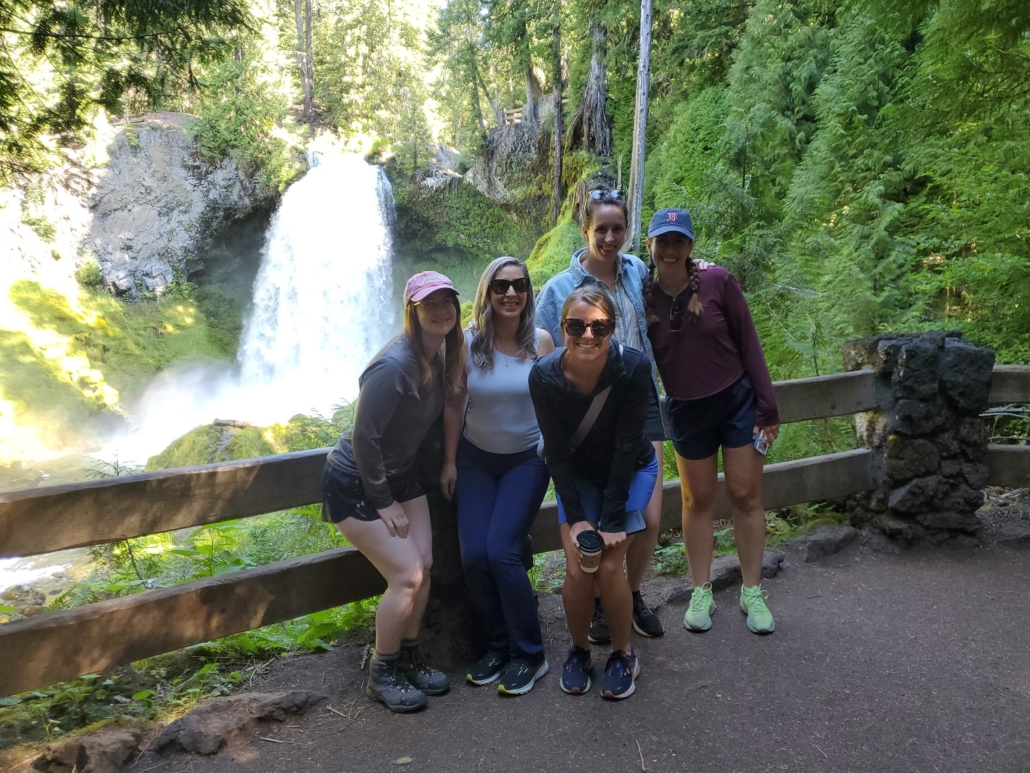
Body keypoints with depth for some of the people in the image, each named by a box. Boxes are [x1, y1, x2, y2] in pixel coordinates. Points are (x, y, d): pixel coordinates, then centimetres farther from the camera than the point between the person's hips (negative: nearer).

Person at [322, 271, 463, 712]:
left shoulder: (441, 358, -1)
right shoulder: (394, 366, -28)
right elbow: (364, 436, -26)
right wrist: (382, 501, -17)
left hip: (401, 476, 8)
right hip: (355, 484, -8)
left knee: (424, 566, 4)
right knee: (407, 575, -9)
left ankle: (407, 659, 25)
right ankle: (381, 675, 12)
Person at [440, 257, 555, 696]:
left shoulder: (541, 342, -10)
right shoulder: (468, 343, -8)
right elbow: (454, 406, -1)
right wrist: (449, 462, 1)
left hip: (527, 459, -2)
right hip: (476, 459, 2)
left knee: (501, 550, -14)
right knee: (473, 554, -7)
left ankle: (529, 654, 6)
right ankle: (498, 645, 16)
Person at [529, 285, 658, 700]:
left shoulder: (634, 367, -29)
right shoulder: (544, 375, -24)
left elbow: (627, 446, -23)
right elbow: (557, 452, -14)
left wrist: (614, 520, -20)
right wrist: (576, 518, -15)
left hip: (631, 471, -1)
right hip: (577, 475, 1)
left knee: (609, 566, -10)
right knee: (577, 568, -8)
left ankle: (623, 654, 15)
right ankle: (579, 650, 19)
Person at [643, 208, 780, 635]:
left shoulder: (718, 282, -13)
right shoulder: (644, 296, -8)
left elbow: (749, 345, -8)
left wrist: (767, 409, -8)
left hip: (738, 400, -1)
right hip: (686, 411, 2)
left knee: (745, 496, 5)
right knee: (698, 500, 11)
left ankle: (752, 592, 21)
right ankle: (701, 593, 24)